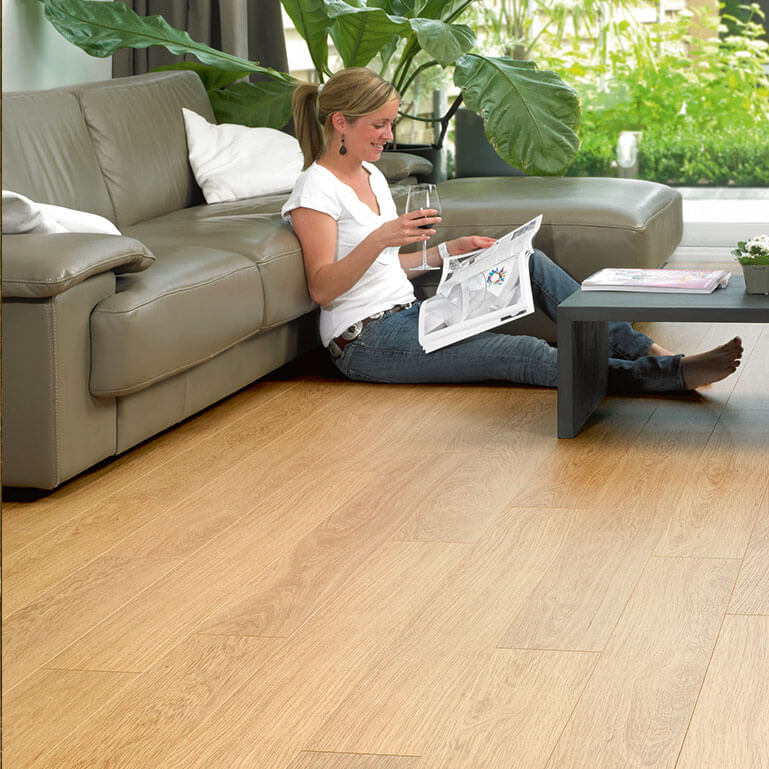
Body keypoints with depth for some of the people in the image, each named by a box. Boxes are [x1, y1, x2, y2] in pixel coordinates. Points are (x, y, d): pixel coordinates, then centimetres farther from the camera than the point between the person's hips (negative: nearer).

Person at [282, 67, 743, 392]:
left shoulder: (371, 176, 16)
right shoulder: (316, 189, -12)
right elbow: (323, 289, -19)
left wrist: (450, 250, 12)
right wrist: (380, 239, -32)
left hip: (407, 314, 9)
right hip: (367, 343, -9)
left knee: (530, 263, -3)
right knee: (527, 356, -22)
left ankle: (636, 347, -8)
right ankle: (673, 374, -28)